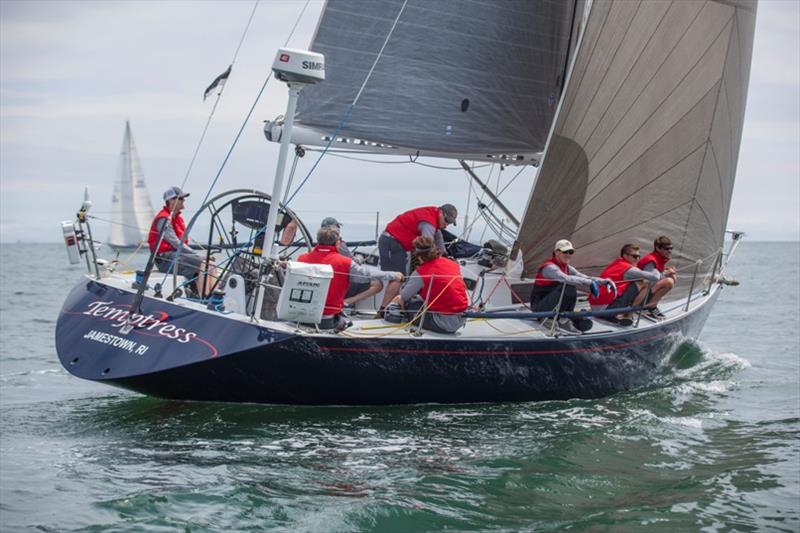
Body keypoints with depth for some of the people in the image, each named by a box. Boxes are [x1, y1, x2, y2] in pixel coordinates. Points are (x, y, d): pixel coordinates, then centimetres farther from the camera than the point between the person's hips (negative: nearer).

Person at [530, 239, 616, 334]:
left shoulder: (567, 268, 11)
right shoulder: (549, 267, -18)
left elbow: (583, 277, 5)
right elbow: (566, 279, -36)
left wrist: (604, 281, -11)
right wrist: (590, 283, -42)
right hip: (539, 307, -8)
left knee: (586, 324, -6)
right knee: (569, 288, -31)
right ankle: (563, 321, -17)